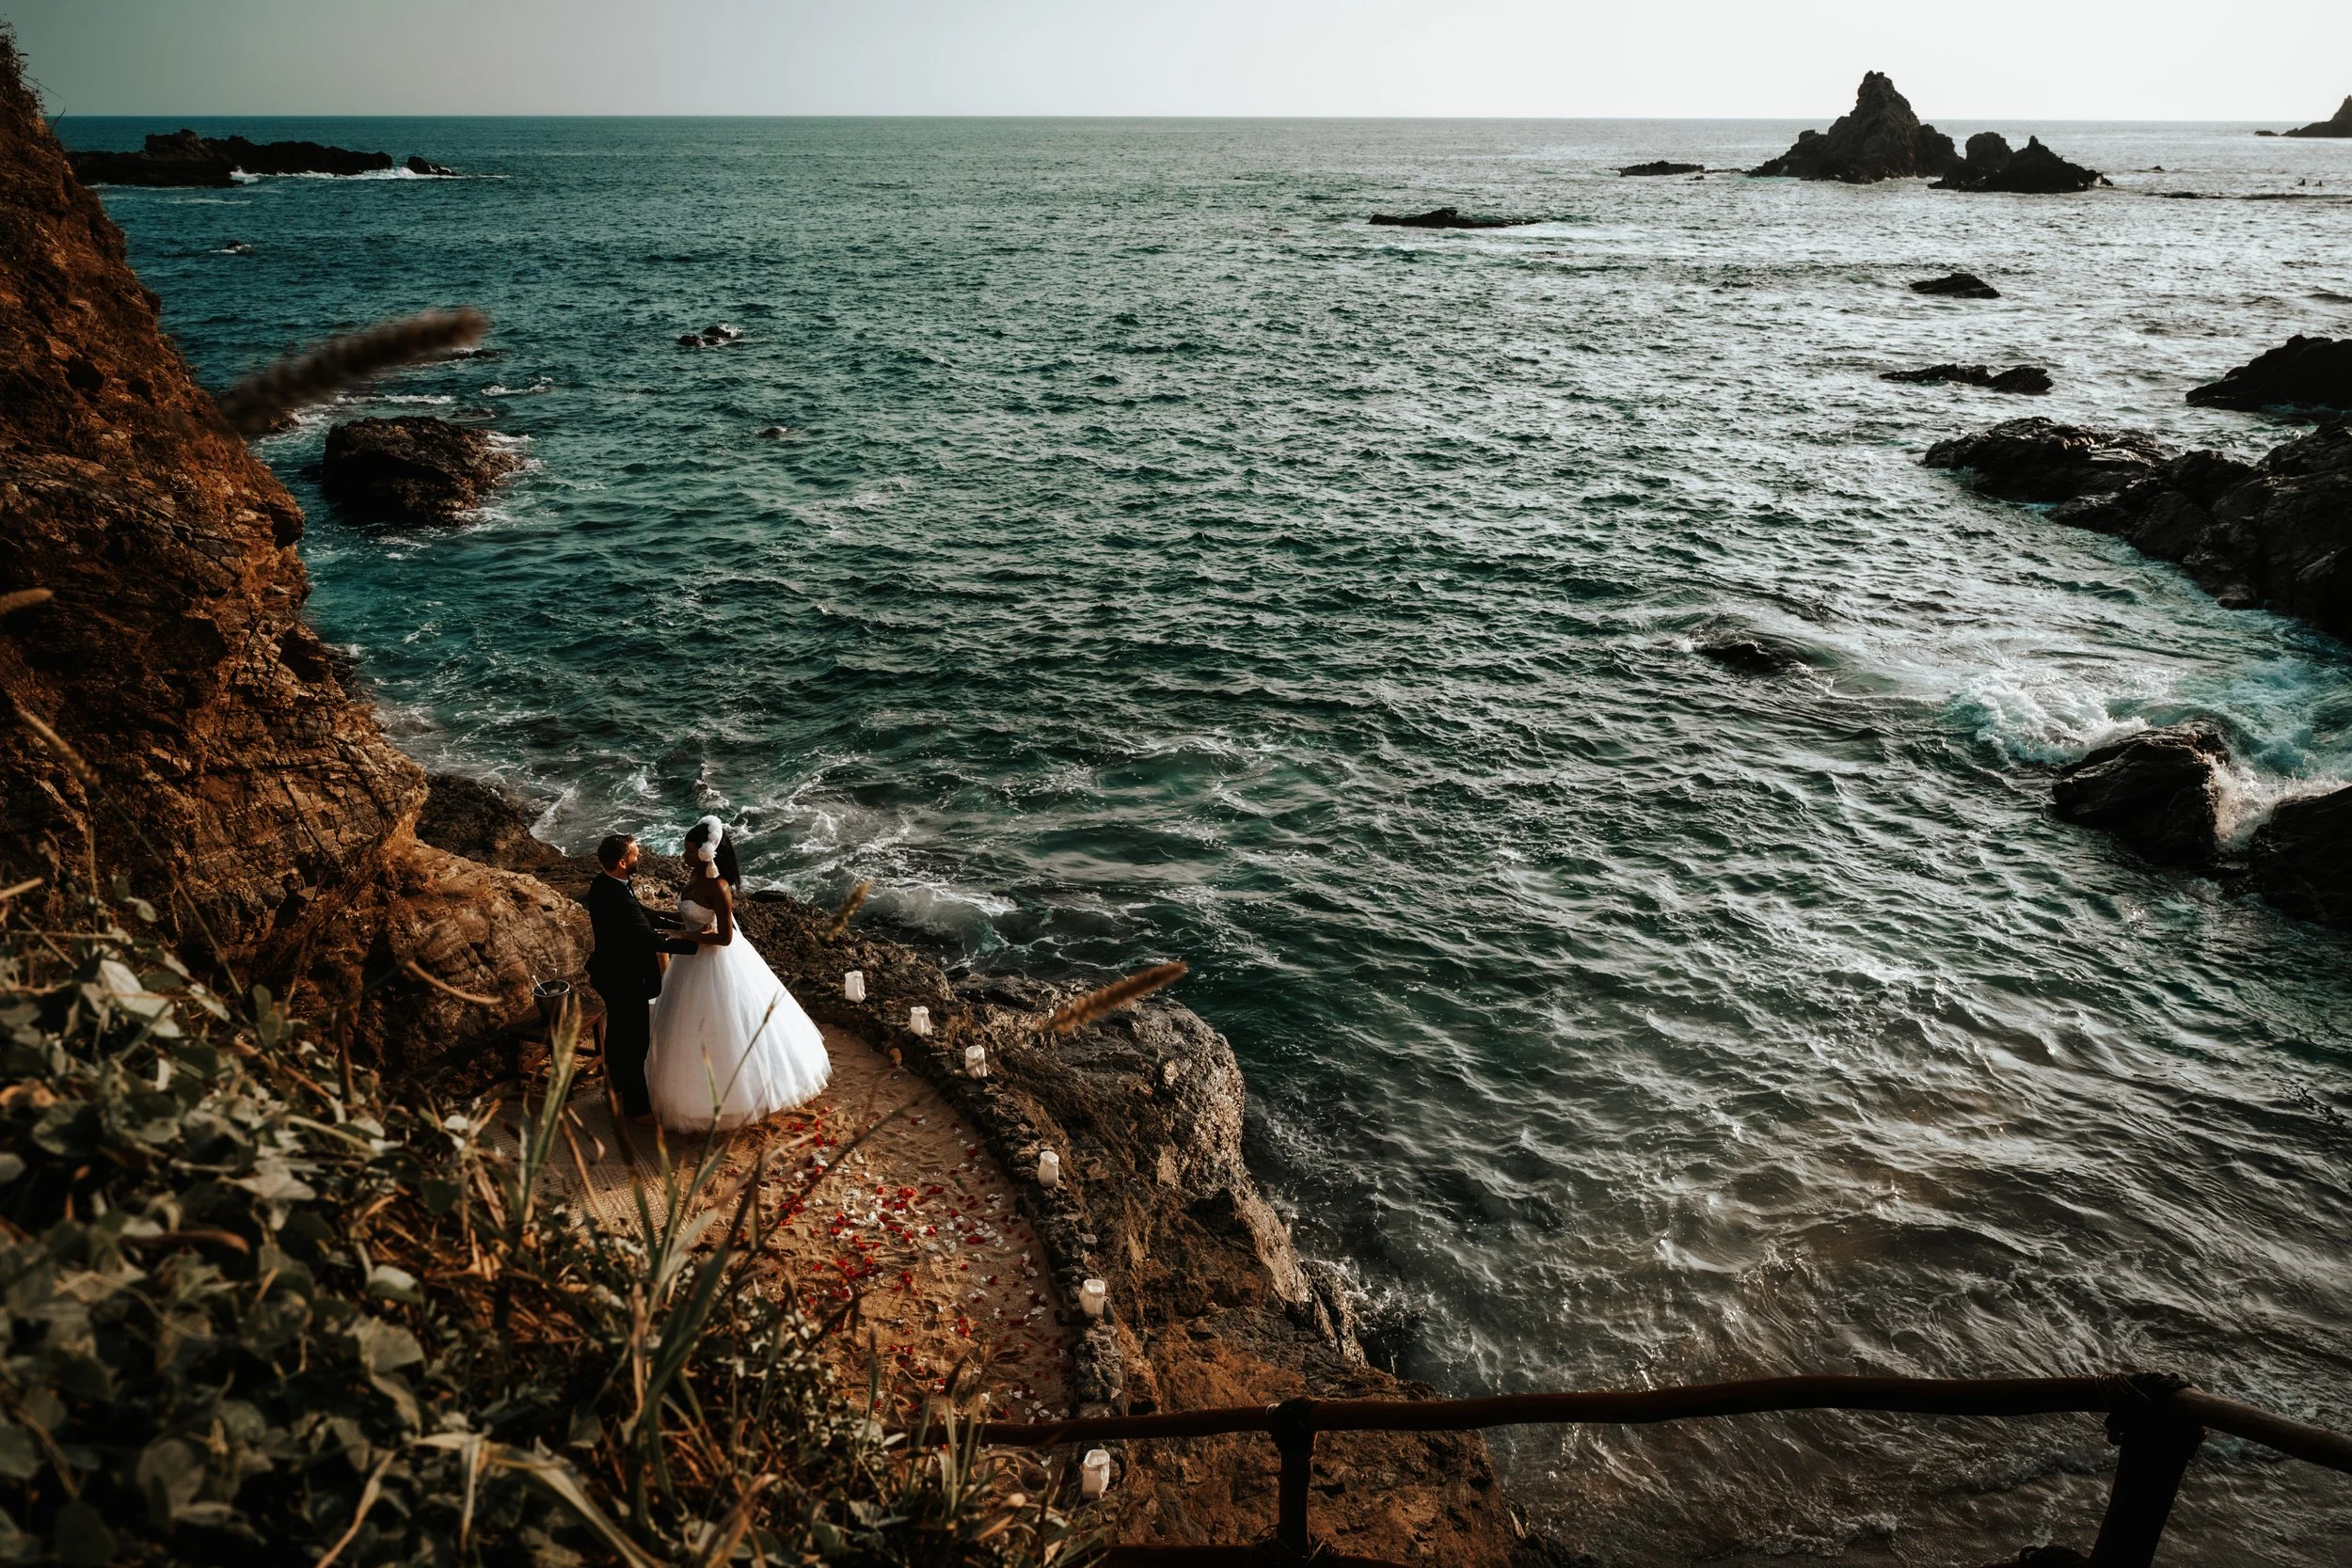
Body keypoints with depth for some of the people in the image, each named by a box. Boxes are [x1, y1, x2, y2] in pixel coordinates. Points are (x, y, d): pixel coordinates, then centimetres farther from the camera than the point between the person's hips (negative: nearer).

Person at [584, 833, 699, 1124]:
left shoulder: (602, 885, -4)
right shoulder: (618, 900, -34)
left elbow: (640, 912, 8)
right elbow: (653, 941, -32)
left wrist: (678, 921, 6)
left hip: (610, 972, 10)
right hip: (626, 980, -10)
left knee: (617, 1032, 28)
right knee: (635, 1042, 7)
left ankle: (617, 1085, 48)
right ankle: (636, 1106, 22)